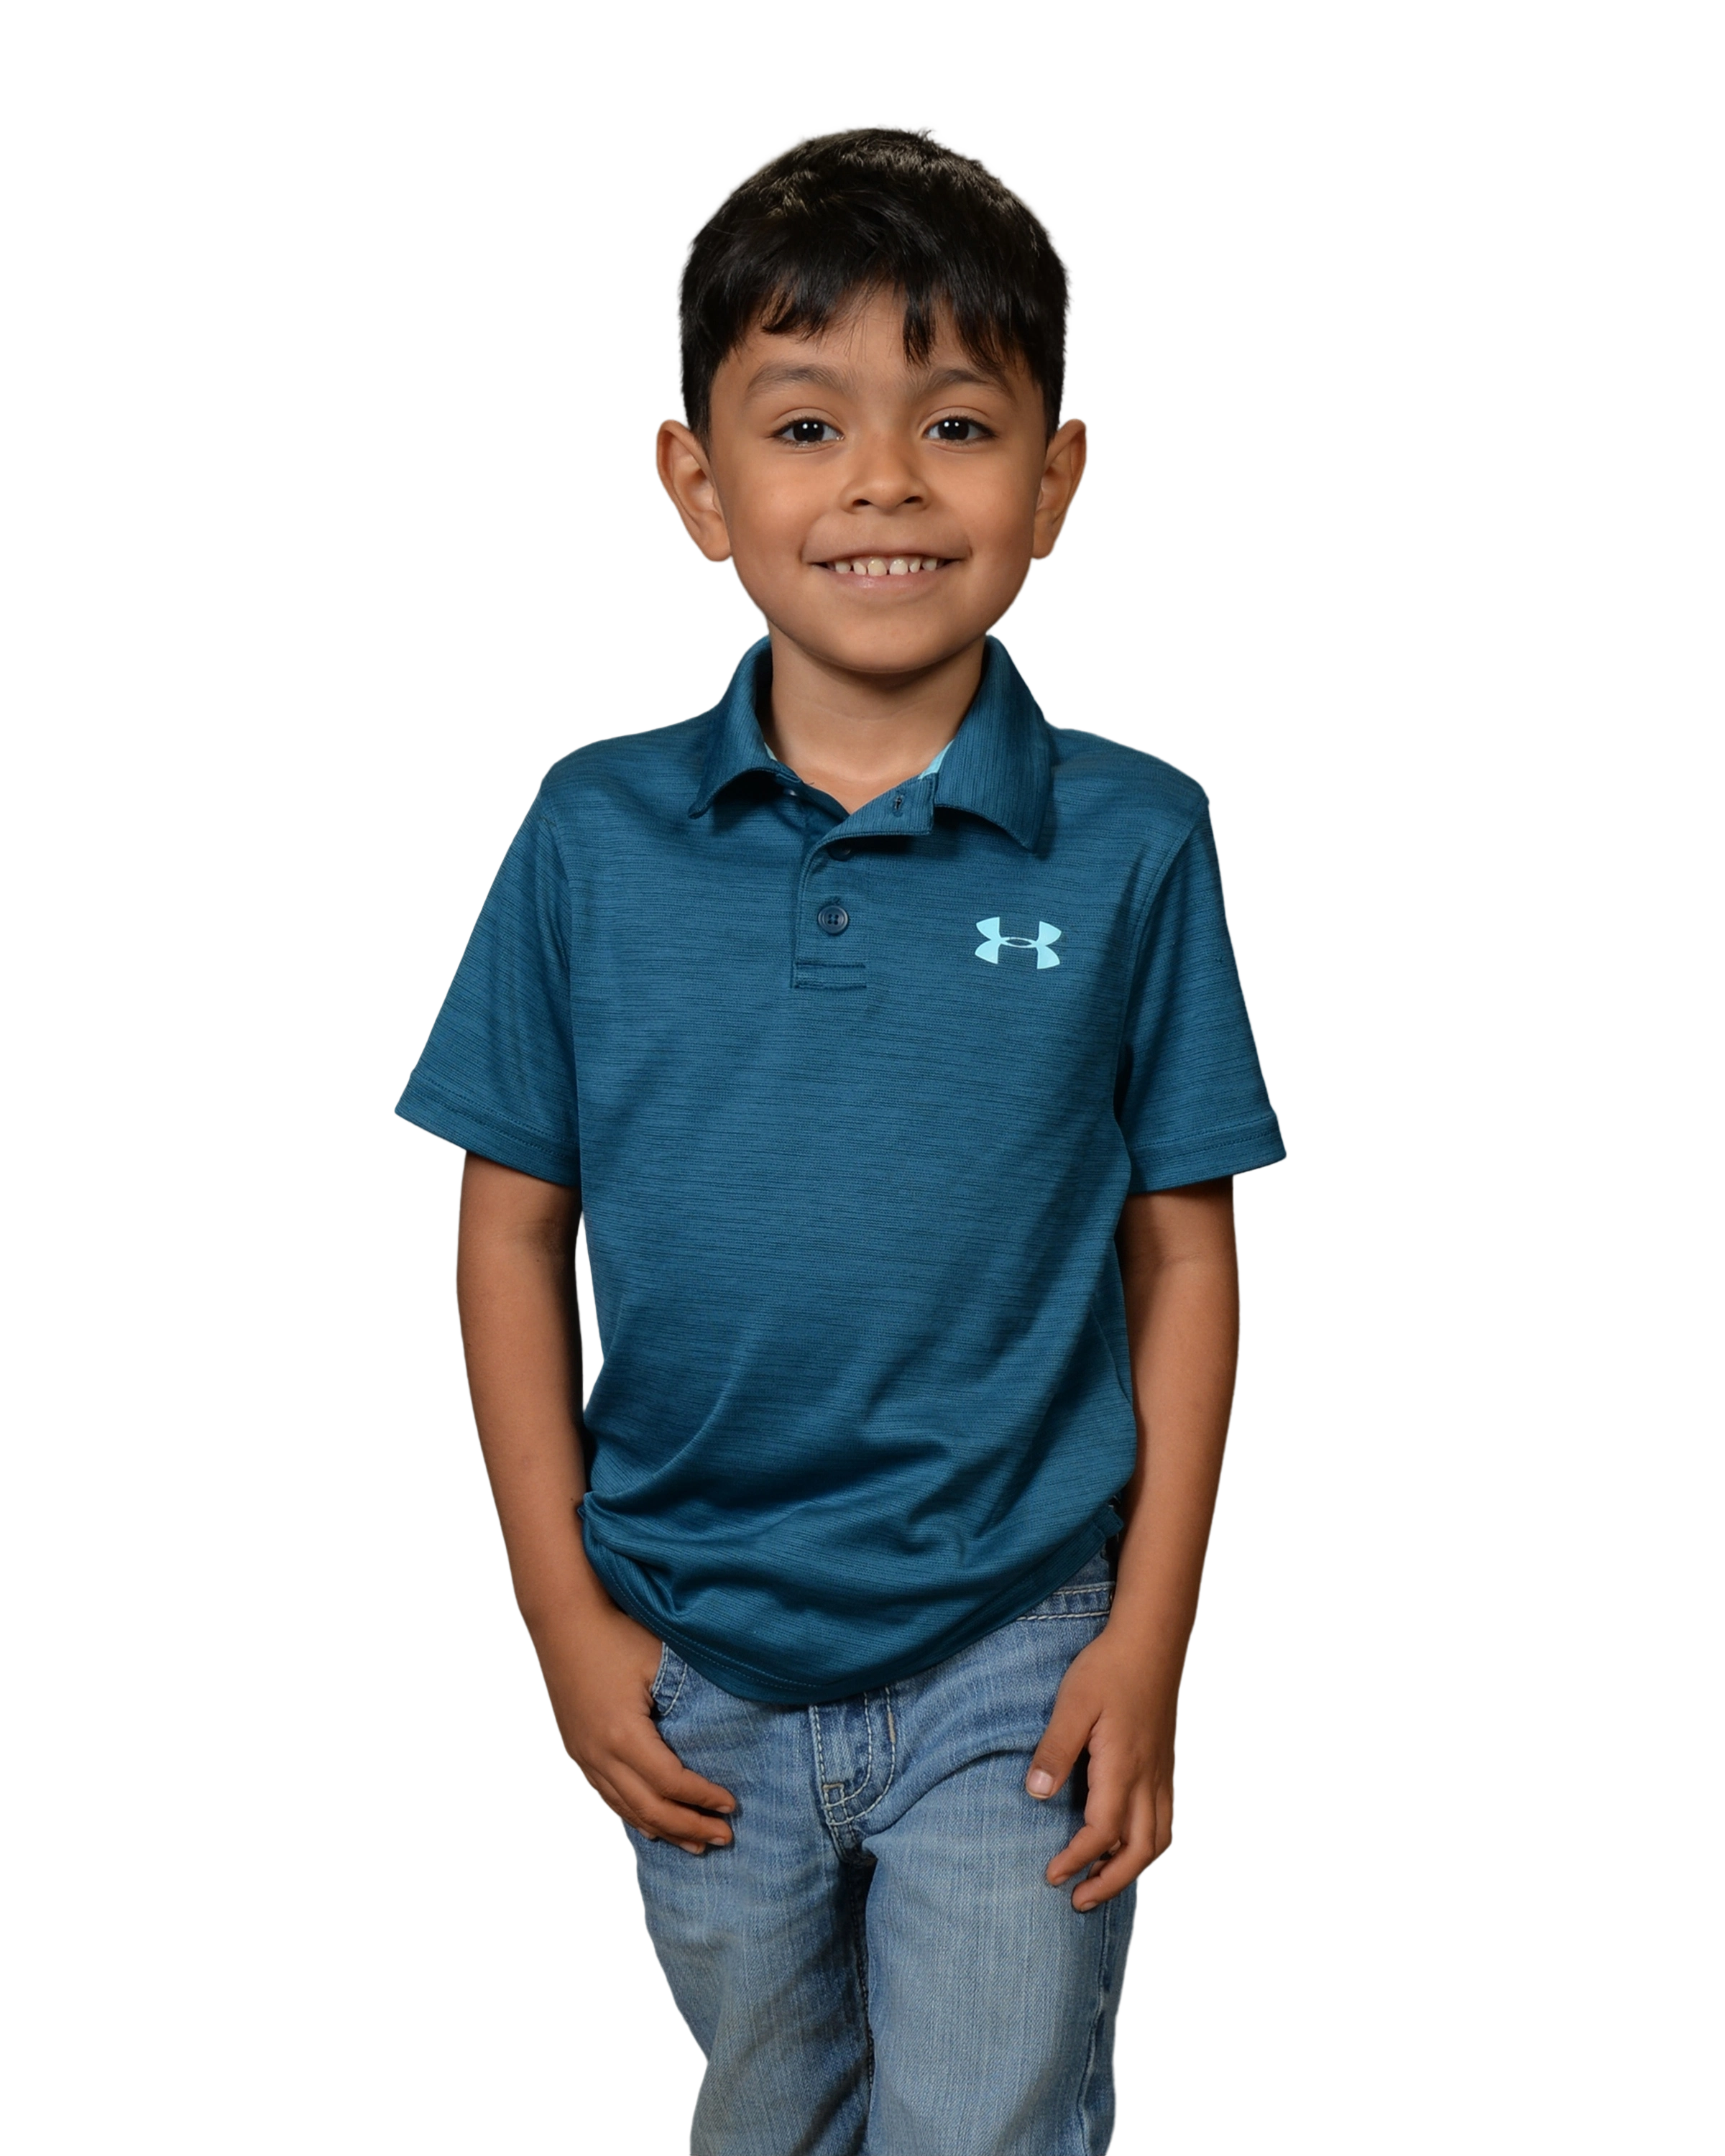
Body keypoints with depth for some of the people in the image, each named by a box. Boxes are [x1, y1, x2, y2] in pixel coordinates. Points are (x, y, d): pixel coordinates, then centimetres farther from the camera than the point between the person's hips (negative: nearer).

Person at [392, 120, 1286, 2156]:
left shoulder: (1131, 841, -9)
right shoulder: (596, 834, -6)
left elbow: (1183, 1248, -5)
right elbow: (514, 1230, -1)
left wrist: (1151, 1636, -6)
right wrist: (561, 1610, -3)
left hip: (1013, 1659, -2)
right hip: (692, 1664, 3)